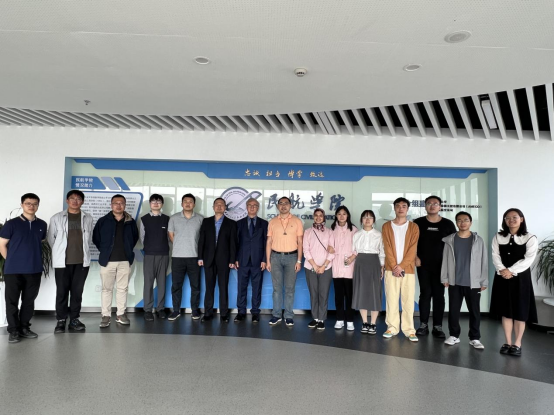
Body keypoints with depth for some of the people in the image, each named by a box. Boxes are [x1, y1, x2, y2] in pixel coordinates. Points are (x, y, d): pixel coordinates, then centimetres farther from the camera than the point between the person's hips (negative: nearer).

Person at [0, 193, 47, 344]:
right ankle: (14, 331, 14)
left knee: (29, 301, 11)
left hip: (35, 270, 3)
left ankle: (24, 328, 23)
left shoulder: (42, 225, 6)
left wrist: (34, 258, 12)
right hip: (13, 270, -3)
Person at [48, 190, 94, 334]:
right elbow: (51, 238, 7)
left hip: (82, 261, 1)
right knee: (62, 291, 3)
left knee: (77, 291, 7)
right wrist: (60, 252, 9)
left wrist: (83, 252, 10)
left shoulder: (88, 218, 6)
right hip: (62, 261, -1)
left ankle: (74, 319, 16)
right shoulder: (57, 218, 2)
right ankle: (61, 321, 13)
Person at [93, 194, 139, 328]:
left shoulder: (131, 222, 4)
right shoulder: (103, 221, 0)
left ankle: (121, 314, 17)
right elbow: (95, 238, 7)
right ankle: (106, 316, 12)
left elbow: (135, 237, 17)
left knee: (123, 288, 8)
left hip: (125, 261, 1)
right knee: (106, 289, 4)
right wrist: (104, 251, 6)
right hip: (107, 260, -1)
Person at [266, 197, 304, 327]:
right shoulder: (272, 222, 7)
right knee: (277, 287, 5)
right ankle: (277, 315, 13)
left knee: (290, 288, 2)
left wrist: (299, 261, -5)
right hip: (276, 257, 2)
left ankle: (289, 316, 11)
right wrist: (268, 261, 2)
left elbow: (300, 242, 1)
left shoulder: (297, 221, 2)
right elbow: (269, 242, 7)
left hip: (291, 257, -1)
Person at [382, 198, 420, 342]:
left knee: (408, 300, 1)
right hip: (391, 269, 0)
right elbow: (387, 248, -1)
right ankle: (392, 328, 10)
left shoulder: (414, 227, 5)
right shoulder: (387, 226, 6)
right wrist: (394, 266, -11)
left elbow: (412, 249, -3)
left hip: (408, 269, 0)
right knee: (391, 299, 2)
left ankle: (409, 330, 9)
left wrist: (402, 266, -12)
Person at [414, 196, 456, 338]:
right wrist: (415, 257, -5)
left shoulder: (448, 224, 1)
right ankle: (424, 325, 11)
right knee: (425, 294, 4)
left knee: (439, 295, 4)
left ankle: (437, 326, 11)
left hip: (441, 265, 0)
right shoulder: (418, 223, 1)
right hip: (423, 265, 0)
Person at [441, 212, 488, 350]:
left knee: (474, 311, 6)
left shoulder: (478, 241, 0)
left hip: (473, 283, -1)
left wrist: (484, 282, -1)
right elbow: (445, 260, 4)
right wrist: (445, 278, 1)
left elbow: (484, 262, 1)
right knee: (454, 310, 8)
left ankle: (475, 338, 17)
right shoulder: (450, 240, 3)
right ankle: (454, 335, 20)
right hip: (455, 282, 1)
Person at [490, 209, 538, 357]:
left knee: (520, 312, 1)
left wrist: (511, 271, -19)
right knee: (506, 311, 7)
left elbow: (528, 259, -11)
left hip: (521, 278, -3)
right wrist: (502, 270, -18)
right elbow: (495, 256, 0)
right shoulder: (498, 237, 8)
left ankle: (517, 344, 12)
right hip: (502, 278, 3)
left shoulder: (530, 238, -2)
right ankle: (508, 342, 16)